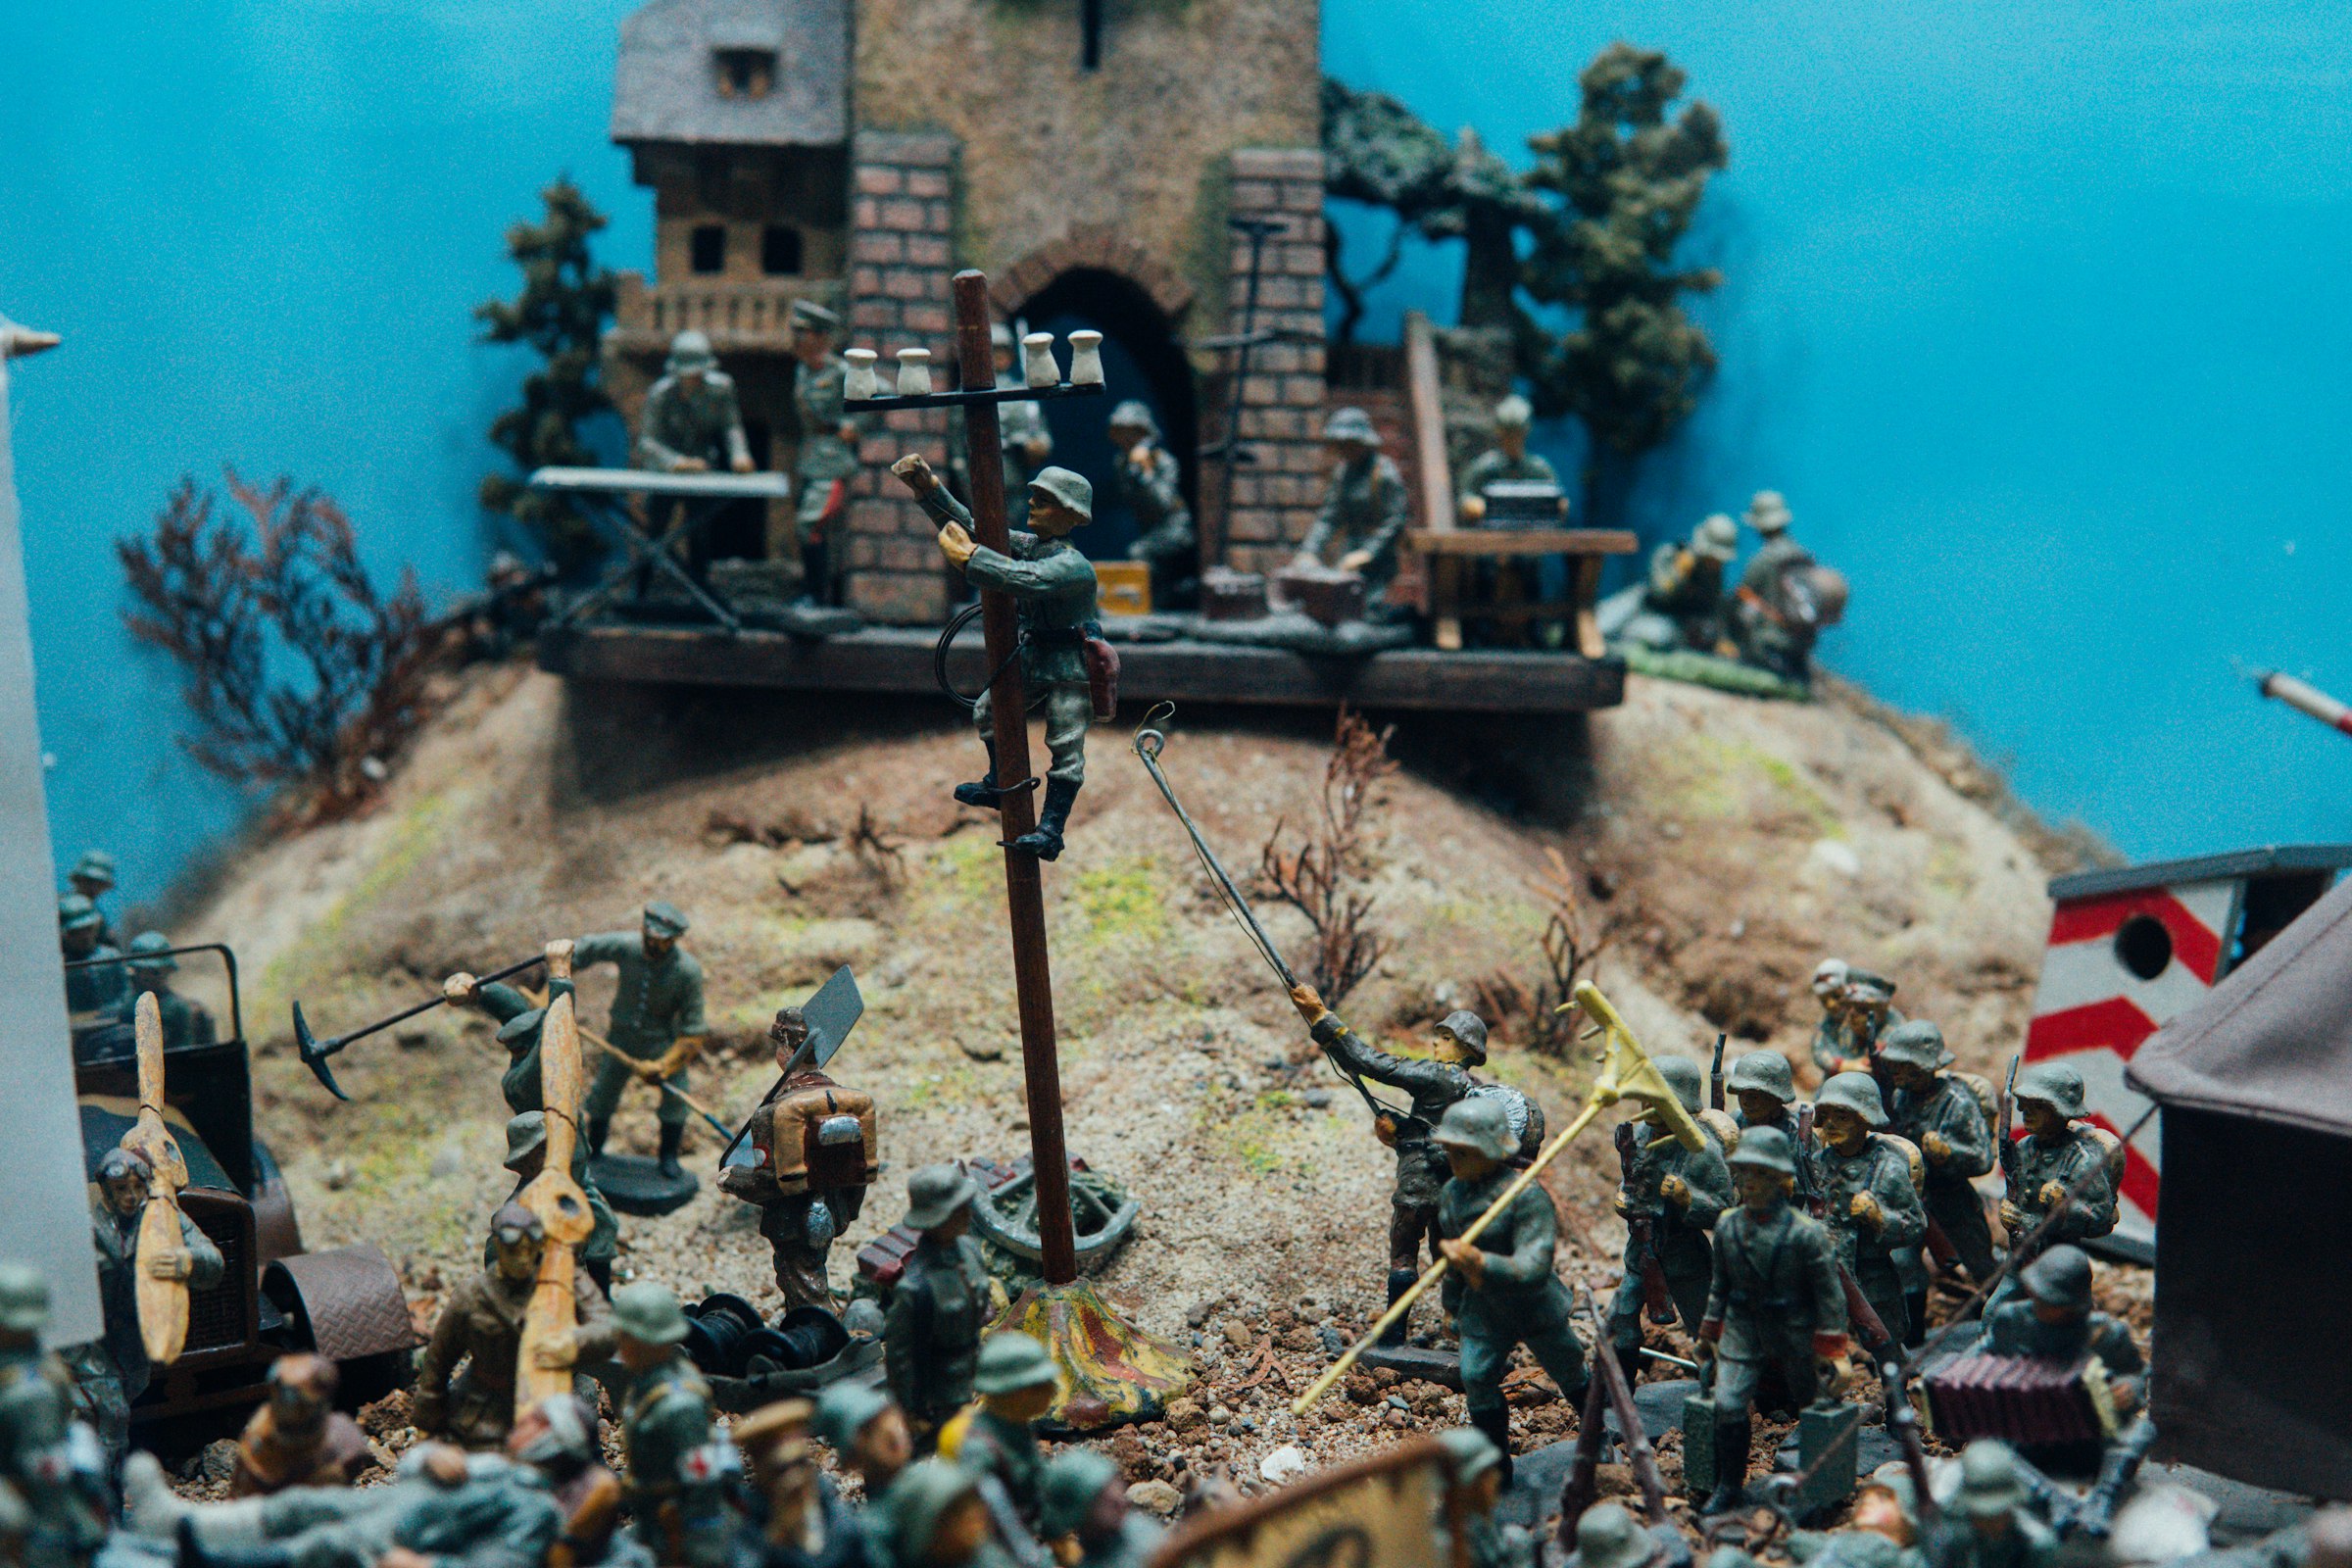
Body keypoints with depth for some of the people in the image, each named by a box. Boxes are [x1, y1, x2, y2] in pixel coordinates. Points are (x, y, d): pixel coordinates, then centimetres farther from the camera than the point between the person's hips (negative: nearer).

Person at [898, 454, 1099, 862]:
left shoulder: (1074, 567, -24)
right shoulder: (1028, 545, 2)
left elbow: (1027, 579, -42)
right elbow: (969, 527, 1)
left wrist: (969, 557, -40)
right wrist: (927, 487, -10)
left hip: (1073, 665, -9)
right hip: (1032, 656, 9)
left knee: (1066, 748, -8)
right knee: (988, 710, 18)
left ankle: (1050, 830, -5)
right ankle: (1001, 785, 35)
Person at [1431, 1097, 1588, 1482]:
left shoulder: (1527, 1197, -29)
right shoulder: (1451, 1194, -6)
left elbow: (1534, 1268, -38)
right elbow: (1452, 1256, 11)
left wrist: (1479, 1262, -52)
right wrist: (1452, 1303, 20)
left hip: (1536, 1306, -5)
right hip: (1482, 1308, 5)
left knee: (1569, 1372, 17)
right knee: (1477, 1379, -3)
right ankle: (1496, 1468, 14)